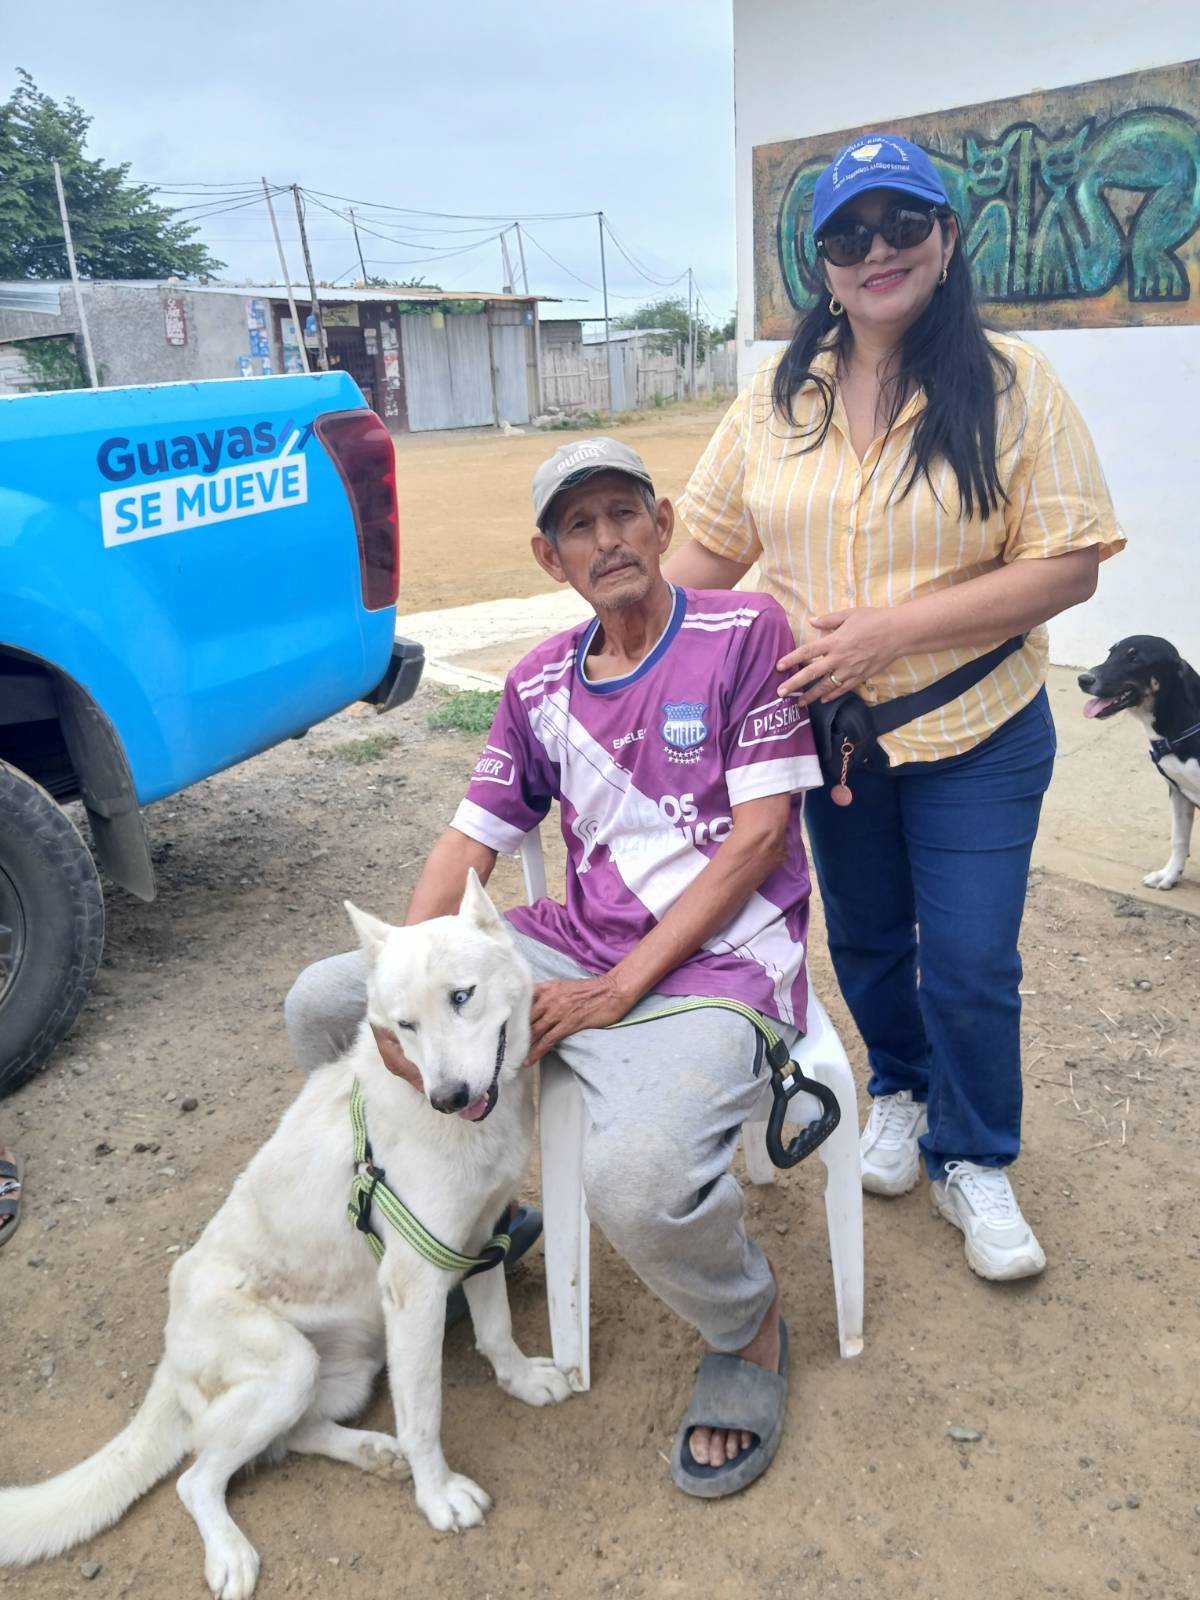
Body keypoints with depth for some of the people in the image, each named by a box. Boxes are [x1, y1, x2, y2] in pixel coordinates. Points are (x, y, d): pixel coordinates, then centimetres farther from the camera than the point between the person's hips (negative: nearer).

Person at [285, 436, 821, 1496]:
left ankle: (749, 1330, 3)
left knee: (635, 1181, -35)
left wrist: (617, 990, -16)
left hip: (718, 959, -6)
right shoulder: (541, 685, 9)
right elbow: (470, 844, 6)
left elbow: (759, 834, -11)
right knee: (322, 1004, 0)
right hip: (576, 938, 6)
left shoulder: (745, 631, -6)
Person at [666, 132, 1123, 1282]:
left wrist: (892, 627, -23)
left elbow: (1068, 566, -16)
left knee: (969, 964, 3)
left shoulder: (1010, 387, -10)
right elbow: (707, 543, 3)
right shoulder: (780, 396, 1)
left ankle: (973, 1163, 28)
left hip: (976, 735, -3)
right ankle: (899, 1090, 47)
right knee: (864, 939, 19)